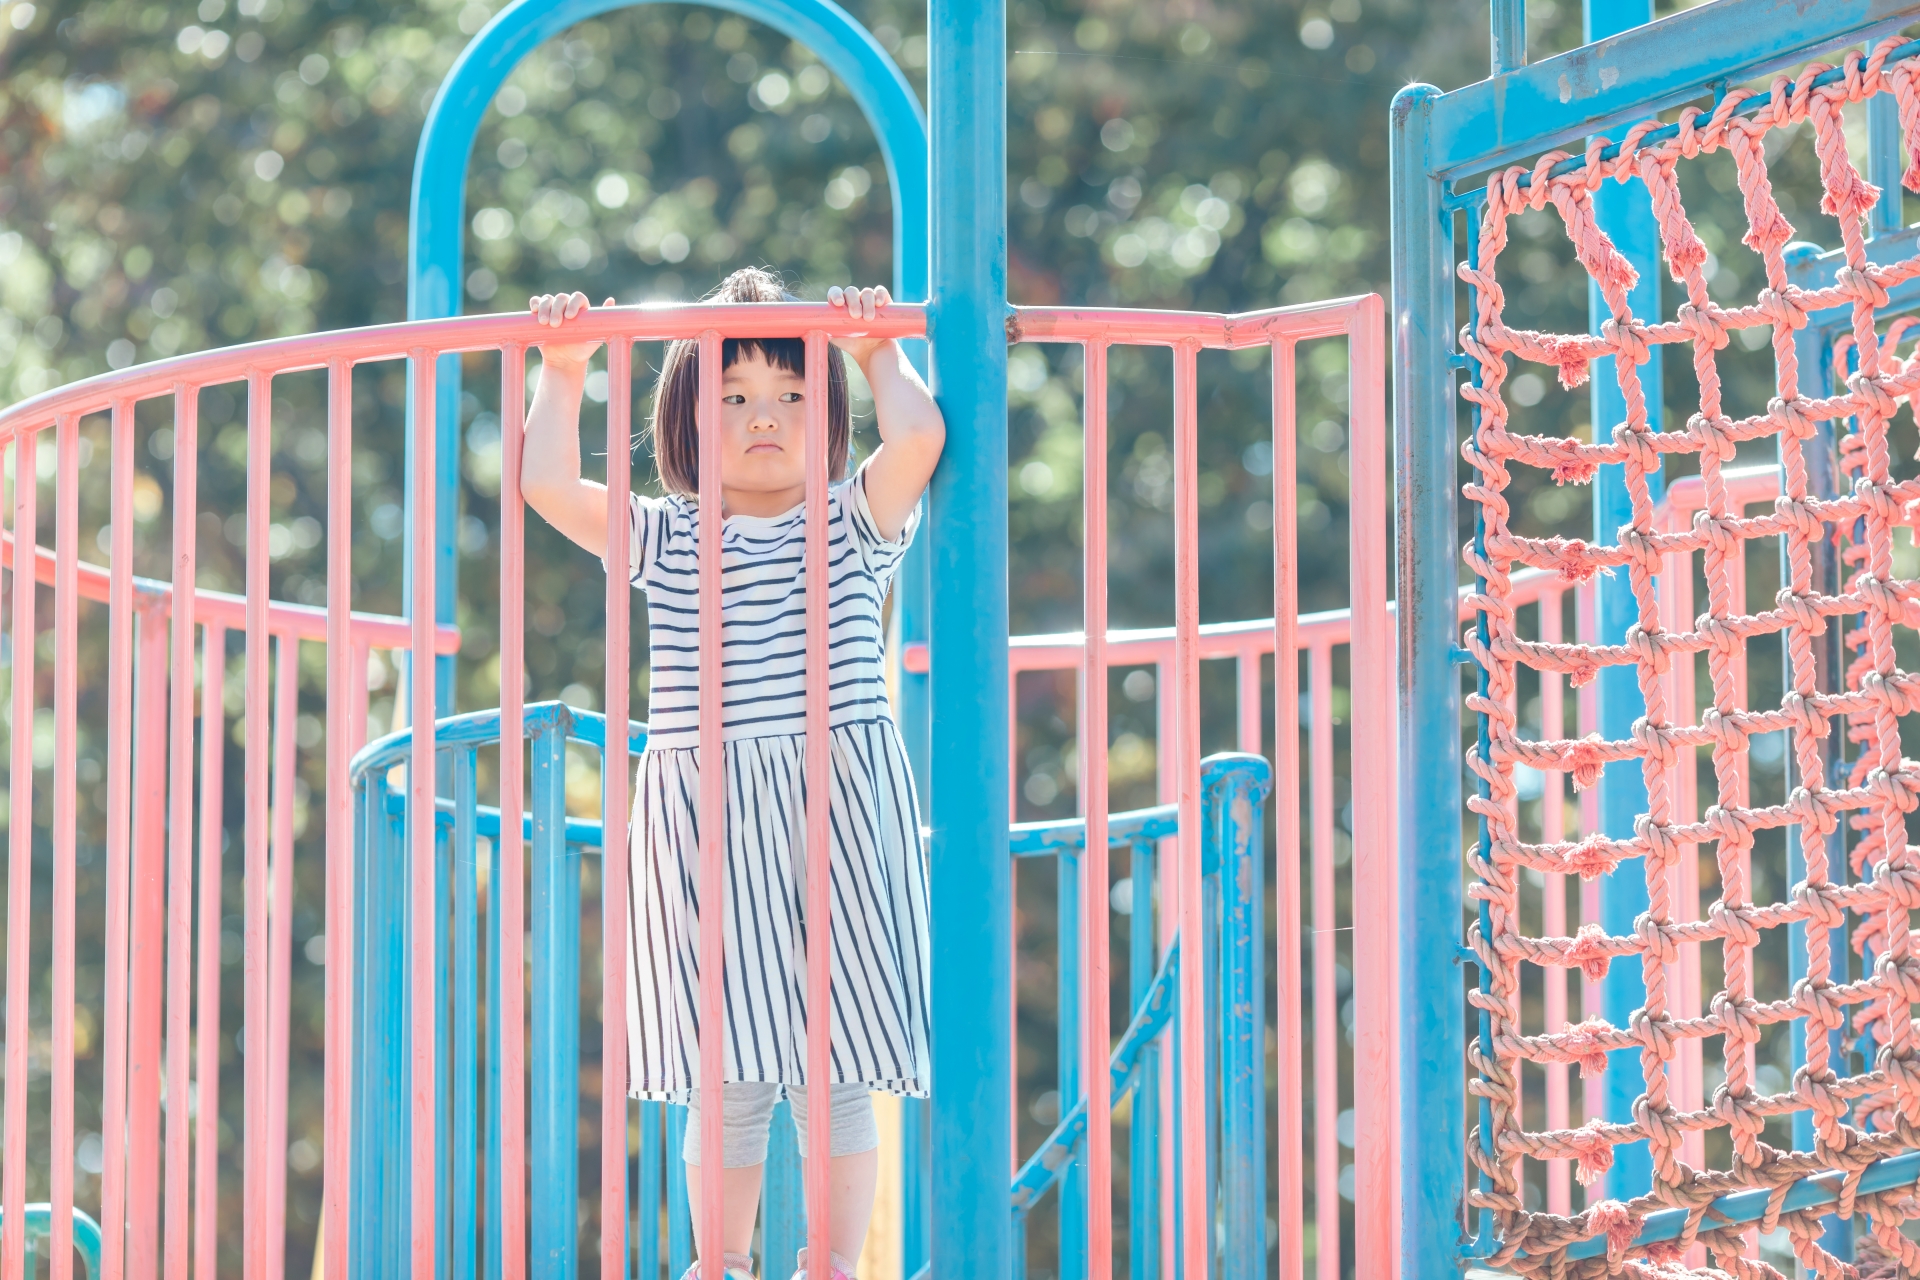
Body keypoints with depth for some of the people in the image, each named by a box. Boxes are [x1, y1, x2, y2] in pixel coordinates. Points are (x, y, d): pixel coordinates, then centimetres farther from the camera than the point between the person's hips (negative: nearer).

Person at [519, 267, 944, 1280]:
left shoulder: (854, 522, 7)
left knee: (836, 1074, 0)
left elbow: (917, 438, -11)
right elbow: (548, 485, -2)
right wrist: (562, 378, 1)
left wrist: (880, 352, 0)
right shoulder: (662, 540, 9)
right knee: (725, 1080, 4)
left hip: (839, 818, -1)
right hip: (701, 823, 1)